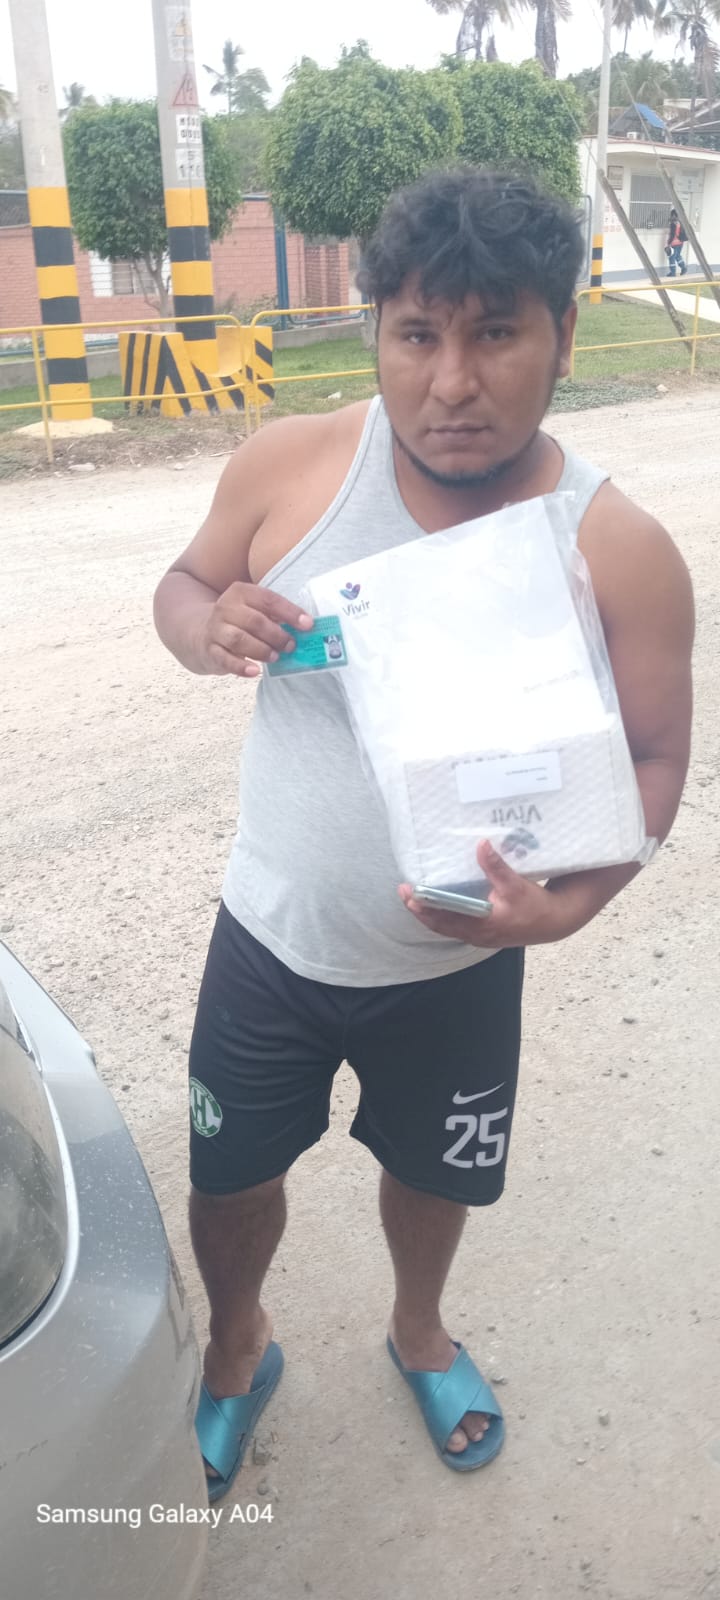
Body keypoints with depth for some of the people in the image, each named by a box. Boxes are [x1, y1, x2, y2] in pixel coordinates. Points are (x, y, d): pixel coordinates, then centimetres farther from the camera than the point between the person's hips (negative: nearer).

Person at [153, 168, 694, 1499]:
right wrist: (210, 626, -25)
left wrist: (569, 905, -29)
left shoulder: (622, 553, -18)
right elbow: (182, 582, 0)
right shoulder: (288, 467, -16)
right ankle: (237, 1350, 54)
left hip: (460, 965, 0)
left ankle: (418, 1330, 61)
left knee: (432, 1168, 24)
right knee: (230, 1173, 18)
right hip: (271, 936, 1)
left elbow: (651, 759, -11)